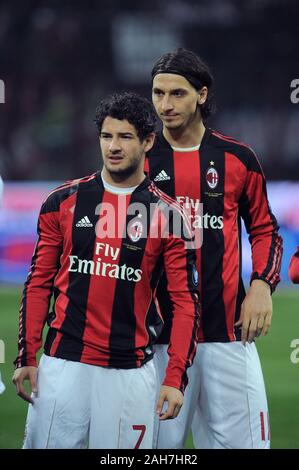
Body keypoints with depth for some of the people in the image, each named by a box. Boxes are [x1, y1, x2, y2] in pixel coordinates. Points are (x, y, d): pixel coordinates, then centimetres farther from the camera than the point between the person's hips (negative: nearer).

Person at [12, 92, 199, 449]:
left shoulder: (167, 216, 1)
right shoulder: (64, 202, 6)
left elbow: (186, 302, 0)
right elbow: (39, 284, 9)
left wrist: (175, 378, -9)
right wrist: (26, 358, 1)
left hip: (130, 370, -1)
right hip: (62, 363, 1)